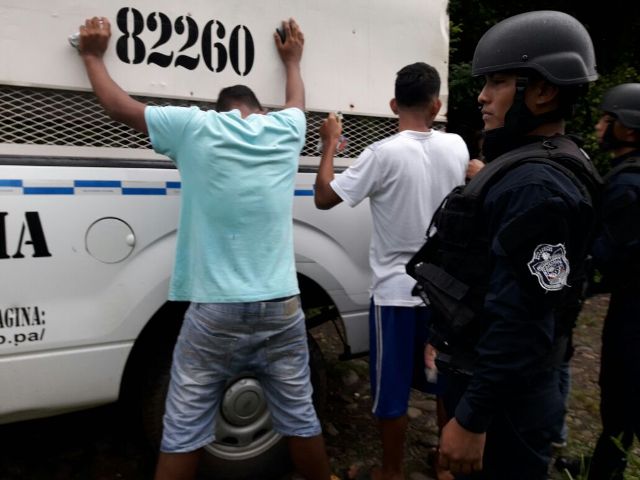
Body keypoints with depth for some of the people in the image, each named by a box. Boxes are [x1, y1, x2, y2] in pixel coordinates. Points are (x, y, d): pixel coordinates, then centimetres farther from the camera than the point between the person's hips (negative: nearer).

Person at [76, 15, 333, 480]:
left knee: (184, 428, 10)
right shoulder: (285, 129, 9)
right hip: (280, 307, 3)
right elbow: (298, 102, 33)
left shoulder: (196, 127, 0)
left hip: (215, 311, -2)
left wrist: (94, 55, 30)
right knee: (299, 416, 16)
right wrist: (292, 60, 51)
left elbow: (119, 106, 13)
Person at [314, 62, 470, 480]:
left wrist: (330, 143, 1)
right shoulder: (457, 147, -1)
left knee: (393, 389, 10)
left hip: (396, 291, -5)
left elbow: (324, 197, -11)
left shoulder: (384, 154, -17)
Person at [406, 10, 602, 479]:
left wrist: (472, 419, -23)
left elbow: (520, 321, -28)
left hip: (503, 392, -9)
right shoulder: (523, 167, 8)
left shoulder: (537, 185, -25)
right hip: (482, 373, 10)